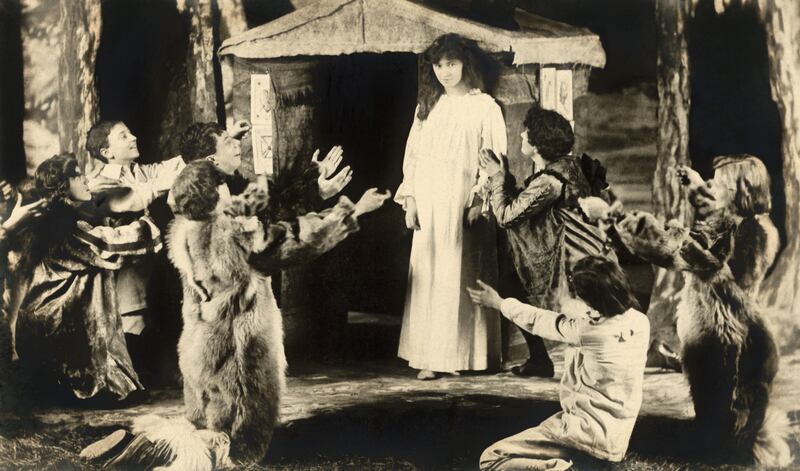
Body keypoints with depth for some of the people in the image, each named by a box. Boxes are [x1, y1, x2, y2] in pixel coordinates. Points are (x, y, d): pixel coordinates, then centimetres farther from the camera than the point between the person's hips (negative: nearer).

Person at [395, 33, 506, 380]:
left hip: (463, 201, -4)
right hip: (429, 202, 4)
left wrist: (479, 201, -14)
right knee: (427, 276, 2)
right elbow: (412, 155, 14)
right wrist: (409, 199, 6)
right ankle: (431, 357, 7)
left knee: (462, 276, -4)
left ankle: (464, 354, 5)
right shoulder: (427, 106, 14)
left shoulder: (484, 107, 0)